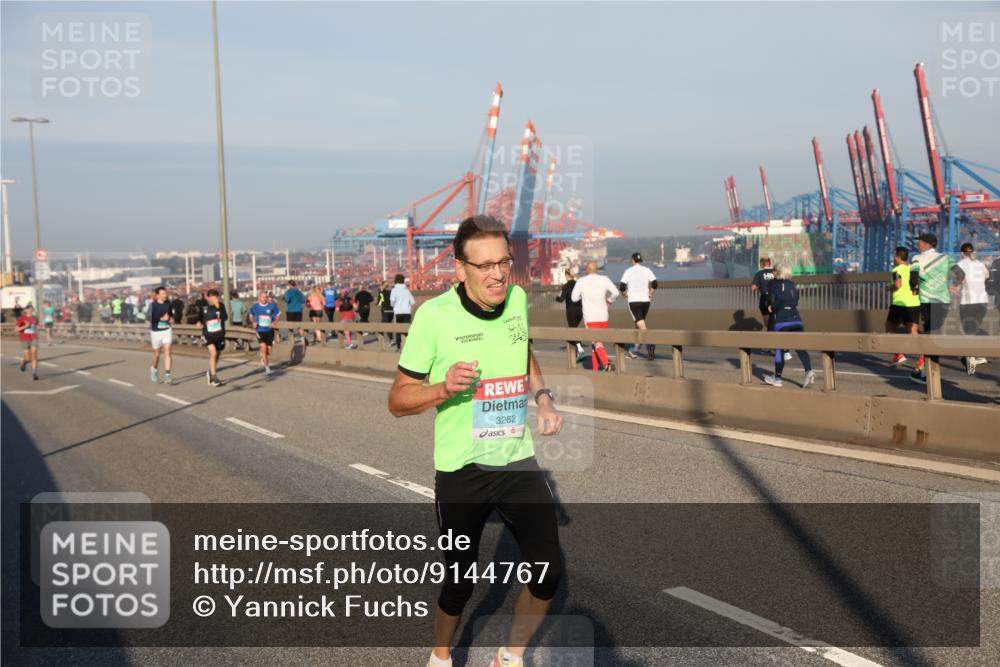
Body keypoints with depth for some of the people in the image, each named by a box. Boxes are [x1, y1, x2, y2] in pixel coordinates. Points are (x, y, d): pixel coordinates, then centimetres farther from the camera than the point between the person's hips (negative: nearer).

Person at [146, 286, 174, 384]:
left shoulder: (168, 303, 2)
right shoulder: (153, 305, -11)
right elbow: (149, 317, -23)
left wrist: (170, 318, 2)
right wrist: (161, 318, -26)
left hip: (167, 330, 2)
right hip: (155, 331, -2)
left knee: (167, 352, -12)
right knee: (156, 354, 13)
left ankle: (167, 374, -14)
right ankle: (154, 370, 41)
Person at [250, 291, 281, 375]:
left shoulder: (272, 306, -7)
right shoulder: (255, 306, -3)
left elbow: (278, 314, 6)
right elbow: (251, 315, 15)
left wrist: (274, 322, -9)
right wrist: (253, 322, -4)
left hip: (269, 330, 1)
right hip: (260, 330, -1)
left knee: (269, 349, 6)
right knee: (263, 347, -17)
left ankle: (264, 357, 43)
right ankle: (267, 367, -6)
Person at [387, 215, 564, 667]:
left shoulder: (517, 299, -2)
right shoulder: (434, 315, -16)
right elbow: (397, 401, -10)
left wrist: (542, 397, 4)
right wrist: (445, 388, -28)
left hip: (518, 462, 4)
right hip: (461, 472, -4)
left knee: (547, 574, -3)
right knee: (461, 582, 8)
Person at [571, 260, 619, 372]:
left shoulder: (581, 281, -4)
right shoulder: (604, 279, 0)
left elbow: (574, 298, 2)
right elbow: (615, 292, -7)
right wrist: (609, 300, 12)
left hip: (590, 317, -3)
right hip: (603, 316, 3)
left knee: (597, 343, -7)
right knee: (596, 341, 18)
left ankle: (606, 364, -29)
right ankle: (595, 367, 22)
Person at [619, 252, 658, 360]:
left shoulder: (628, 271, -2)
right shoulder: (647, 270, 5)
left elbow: (622, 286, -9)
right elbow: (654, 283, -7)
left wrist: (625, 293, 10)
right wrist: (650, 293, 8)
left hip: (633, 301, -4)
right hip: (645, 300, 4)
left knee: (641, 324, -12)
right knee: (639, 324, 19)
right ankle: (635, 349, 26)